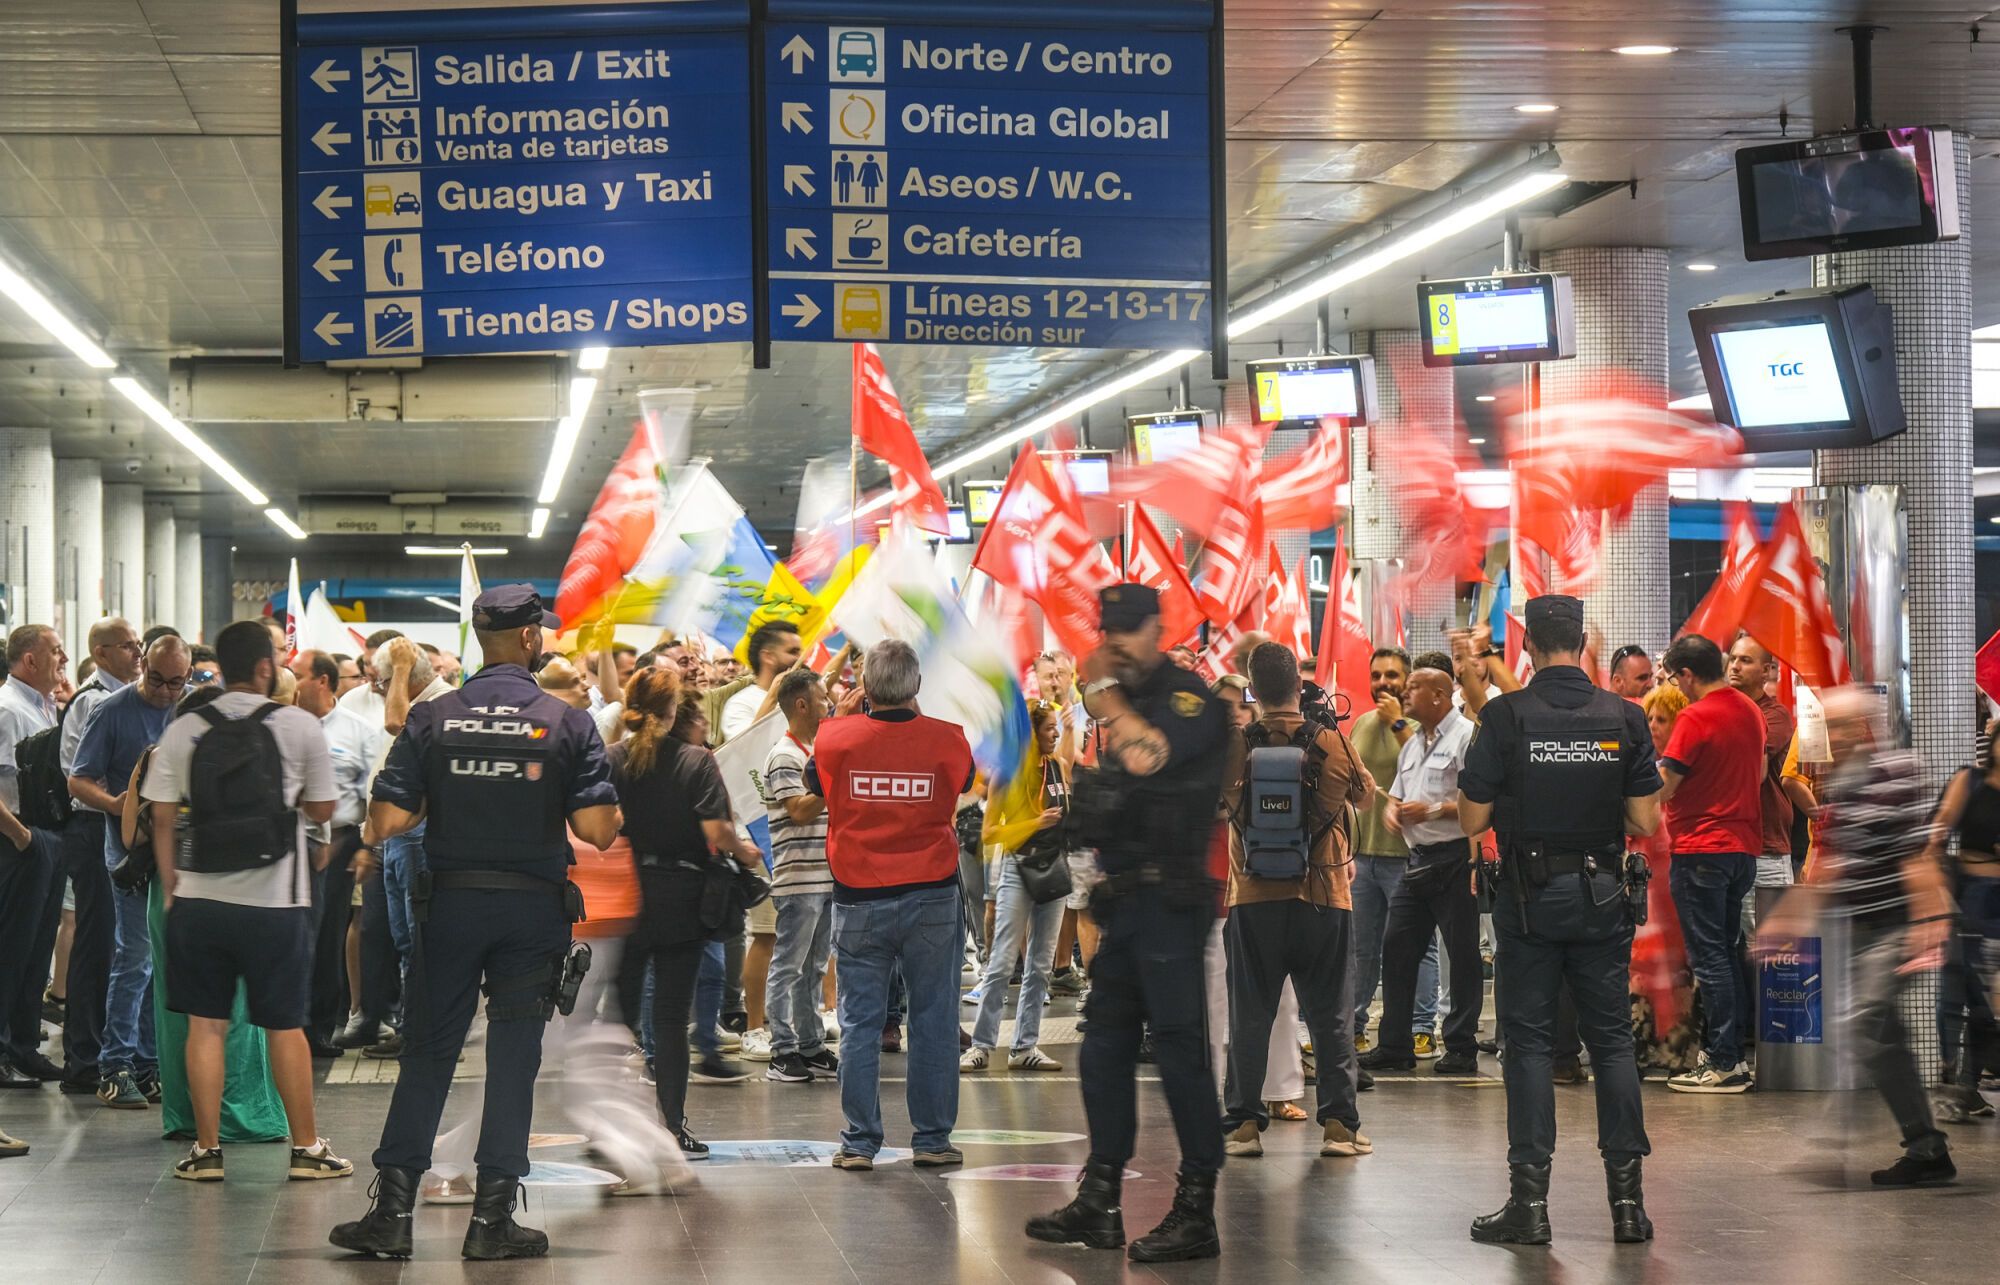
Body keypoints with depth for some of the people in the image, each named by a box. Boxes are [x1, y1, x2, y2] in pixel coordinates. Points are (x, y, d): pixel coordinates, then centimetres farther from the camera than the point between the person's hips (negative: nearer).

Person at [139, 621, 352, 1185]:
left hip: (199, 900, 2)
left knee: (205, 1023, 8)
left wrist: (171, 892, 12)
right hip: (274, 901, -2)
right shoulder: (300, 727, -3)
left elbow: (162, 820, 3)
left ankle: (206, 1149, 9)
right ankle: (306, 1148, 12)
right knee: (285, 1027, 6)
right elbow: (322, 810, 6)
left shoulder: (182, 732, 1)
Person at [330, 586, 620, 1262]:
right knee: (513, 1056, 5)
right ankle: (493, 1217, 7)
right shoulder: (567, 723, -5)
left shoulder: (432, 719, -2)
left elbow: (386, 820, -7)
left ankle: (393, 1209, 8)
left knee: (428, 1052, 9)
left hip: (450, 902, 1)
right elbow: (599, 829, -11)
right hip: (534, 905, -1)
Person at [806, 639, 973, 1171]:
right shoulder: (947, 740, -8)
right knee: (934, 1021, 8)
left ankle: (859, 1143, 8)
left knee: (860, 1022, 7)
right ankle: (932, 1140, 10)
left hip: (858, 902, 0)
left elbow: (816, 784, 12)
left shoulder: (835, 739, -7)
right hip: (931, 898, 0)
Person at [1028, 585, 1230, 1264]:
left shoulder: (1189, 698, -10)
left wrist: (1103, 689, -15)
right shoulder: (1126, 701, 18)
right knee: (1104, 1049, 12)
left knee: (1179, 1049, -8)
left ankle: (1196, 1213, -5)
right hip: (1122, 898, 9)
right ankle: (1099, 1203, 19)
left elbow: (1147, 754, -29)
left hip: (1170, 899, -9)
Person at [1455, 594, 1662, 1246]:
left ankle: (1530, 1201, 1)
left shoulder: (1506, 716, -9)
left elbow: (1472, 819, -7)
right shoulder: (1623, 717, -2)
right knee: (1612, 1039, 8)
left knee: (1528, 1043, 3)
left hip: (1529, 896, -2)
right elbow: (1645, 821, -1)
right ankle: (1627, 1200, 6)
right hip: (1601, 895, 2)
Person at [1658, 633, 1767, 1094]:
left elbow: (1661, 789, -15)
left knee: (1709, 956, -4)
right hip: (1744, 846, 8)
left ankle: (1723, 1063, -5)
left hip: (1701, 849, -8)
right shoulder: (1750, 712, 11)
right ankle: (1730, 1052, 15)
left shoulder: (1694, 718, -14)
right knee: (1727, 952, 14)